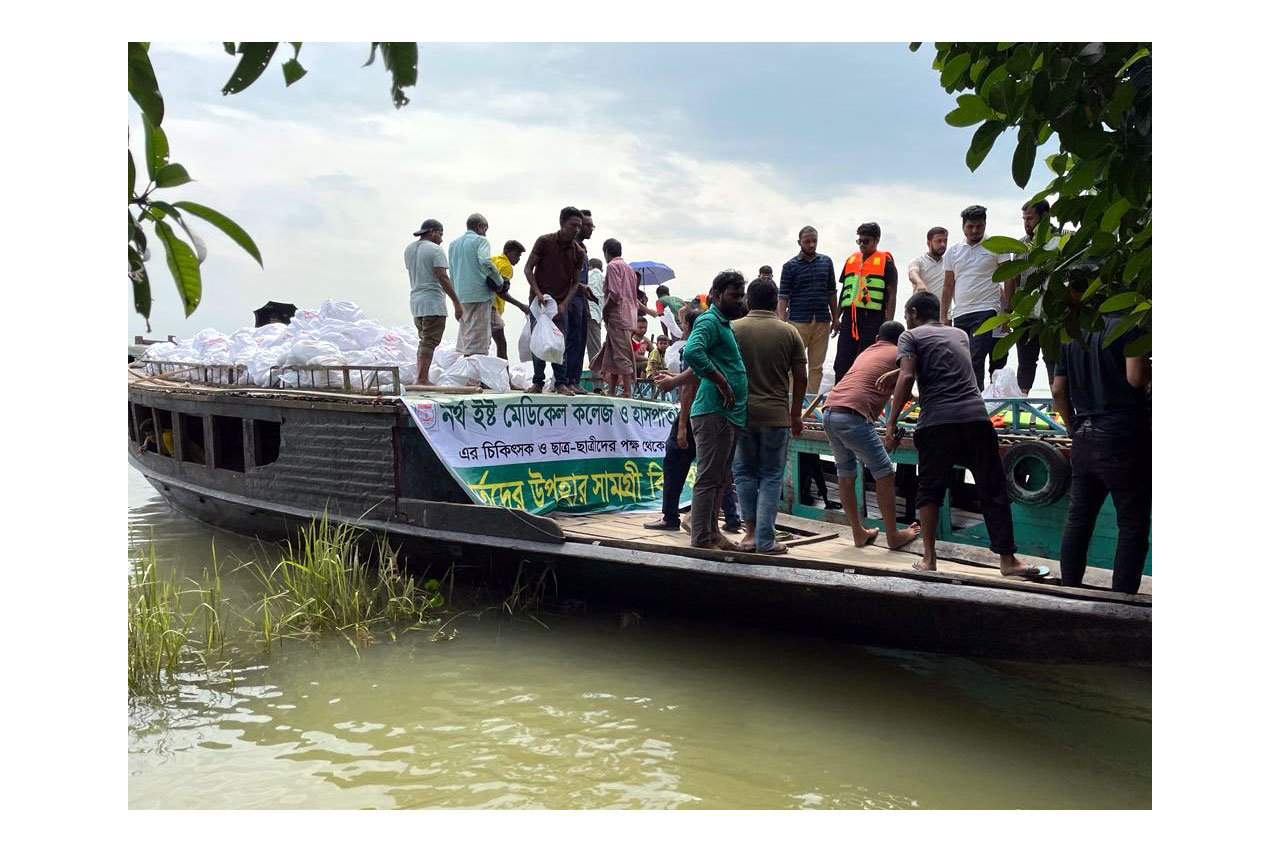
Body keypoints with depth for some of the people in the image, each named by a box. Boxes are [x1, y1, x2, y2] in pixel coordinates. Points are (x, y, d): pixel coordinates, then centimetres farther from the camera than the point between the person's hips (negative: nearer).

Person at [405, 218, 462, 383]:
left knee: (423, 341, 15)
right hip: (433, 303, -8)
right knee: (429, 342, -6)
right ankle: (422, 379, -9)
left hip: (415, 301, 8)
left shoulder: (409, 249, 14)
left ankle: (420, 378, 13)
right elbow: (442, 277, -16)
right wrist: (456, 302, -15)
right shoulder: (435, 249, -10)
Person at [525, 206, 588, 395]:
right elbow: (528, 268, -3)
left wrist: (564, 304, -9)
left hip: (562, 302, 2)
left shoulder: (579, 252, 0)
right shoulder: (544, 241, -7)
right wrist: (538, 293, -15)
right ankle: (538, 382, 11)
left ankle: (561, 382, 7)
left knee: (561, 343, 0)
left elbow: (575, 283, 4)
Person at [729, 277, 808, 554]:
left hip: (741, 413, 0)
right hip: (776, 414, 0)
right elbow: (801, 377, 2)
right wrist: (796, 414, 12)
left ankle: (750, 531, 9)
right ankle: (765, 540, 4)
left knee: (744, 471, 14)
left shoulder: (734, 329, 0)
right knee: (771, 476, 7)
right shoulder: (790, 333, 2)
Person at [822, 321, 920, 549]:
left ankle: (859, 533, 26)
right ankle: (893, 535, 12)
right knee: (884, 474, 5)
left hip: (830, 414, 7)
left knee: (845, 474, 18)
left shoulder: (865, 353, 31)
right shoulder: (898, 354, 11)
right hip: (853, 417, -7)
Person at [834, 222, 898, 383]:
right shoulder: (851, 260, 18)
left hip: (872, 318, -5)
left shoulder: (886, 262, 2)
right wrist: (837, 317, 17)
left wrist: (888, 323, -11)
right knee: (841, 365, 2)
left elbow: (892, 294, -3)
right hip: (849, 317, 5)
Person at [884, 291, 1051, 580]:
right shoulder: (960, 334, 27)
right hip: (976, 416, 3)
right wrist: (893, 376, 45)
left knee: (930, 489, 11)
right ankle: (1008, 559, 7)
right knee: (993, 490, 6)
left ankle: (929, 559, 11)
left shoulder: (910, 336, 11)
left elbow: (907, 377, -6)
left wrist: (891, 424, -5)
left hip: (936, 421, -3)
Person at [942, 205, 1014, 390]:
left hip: (986, 312, -5)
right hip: (960, 315, 5)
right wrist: (943, 318, 12)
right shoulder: (953, 252, 15)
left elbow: (1009, 279, 2)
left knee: (975, 360, -16)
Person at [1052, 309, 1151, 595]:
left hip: (1083, 439, 7)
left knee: (1077, 521, 12)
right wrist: (1150, 367, 2)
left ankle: (1069, 591, 17)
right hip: (1122, 440, -6)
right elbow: (1136, 377, -19)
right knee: (1132, 525, 1)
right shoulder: (1129, 327, -7)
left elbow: (1058, 390, 11)